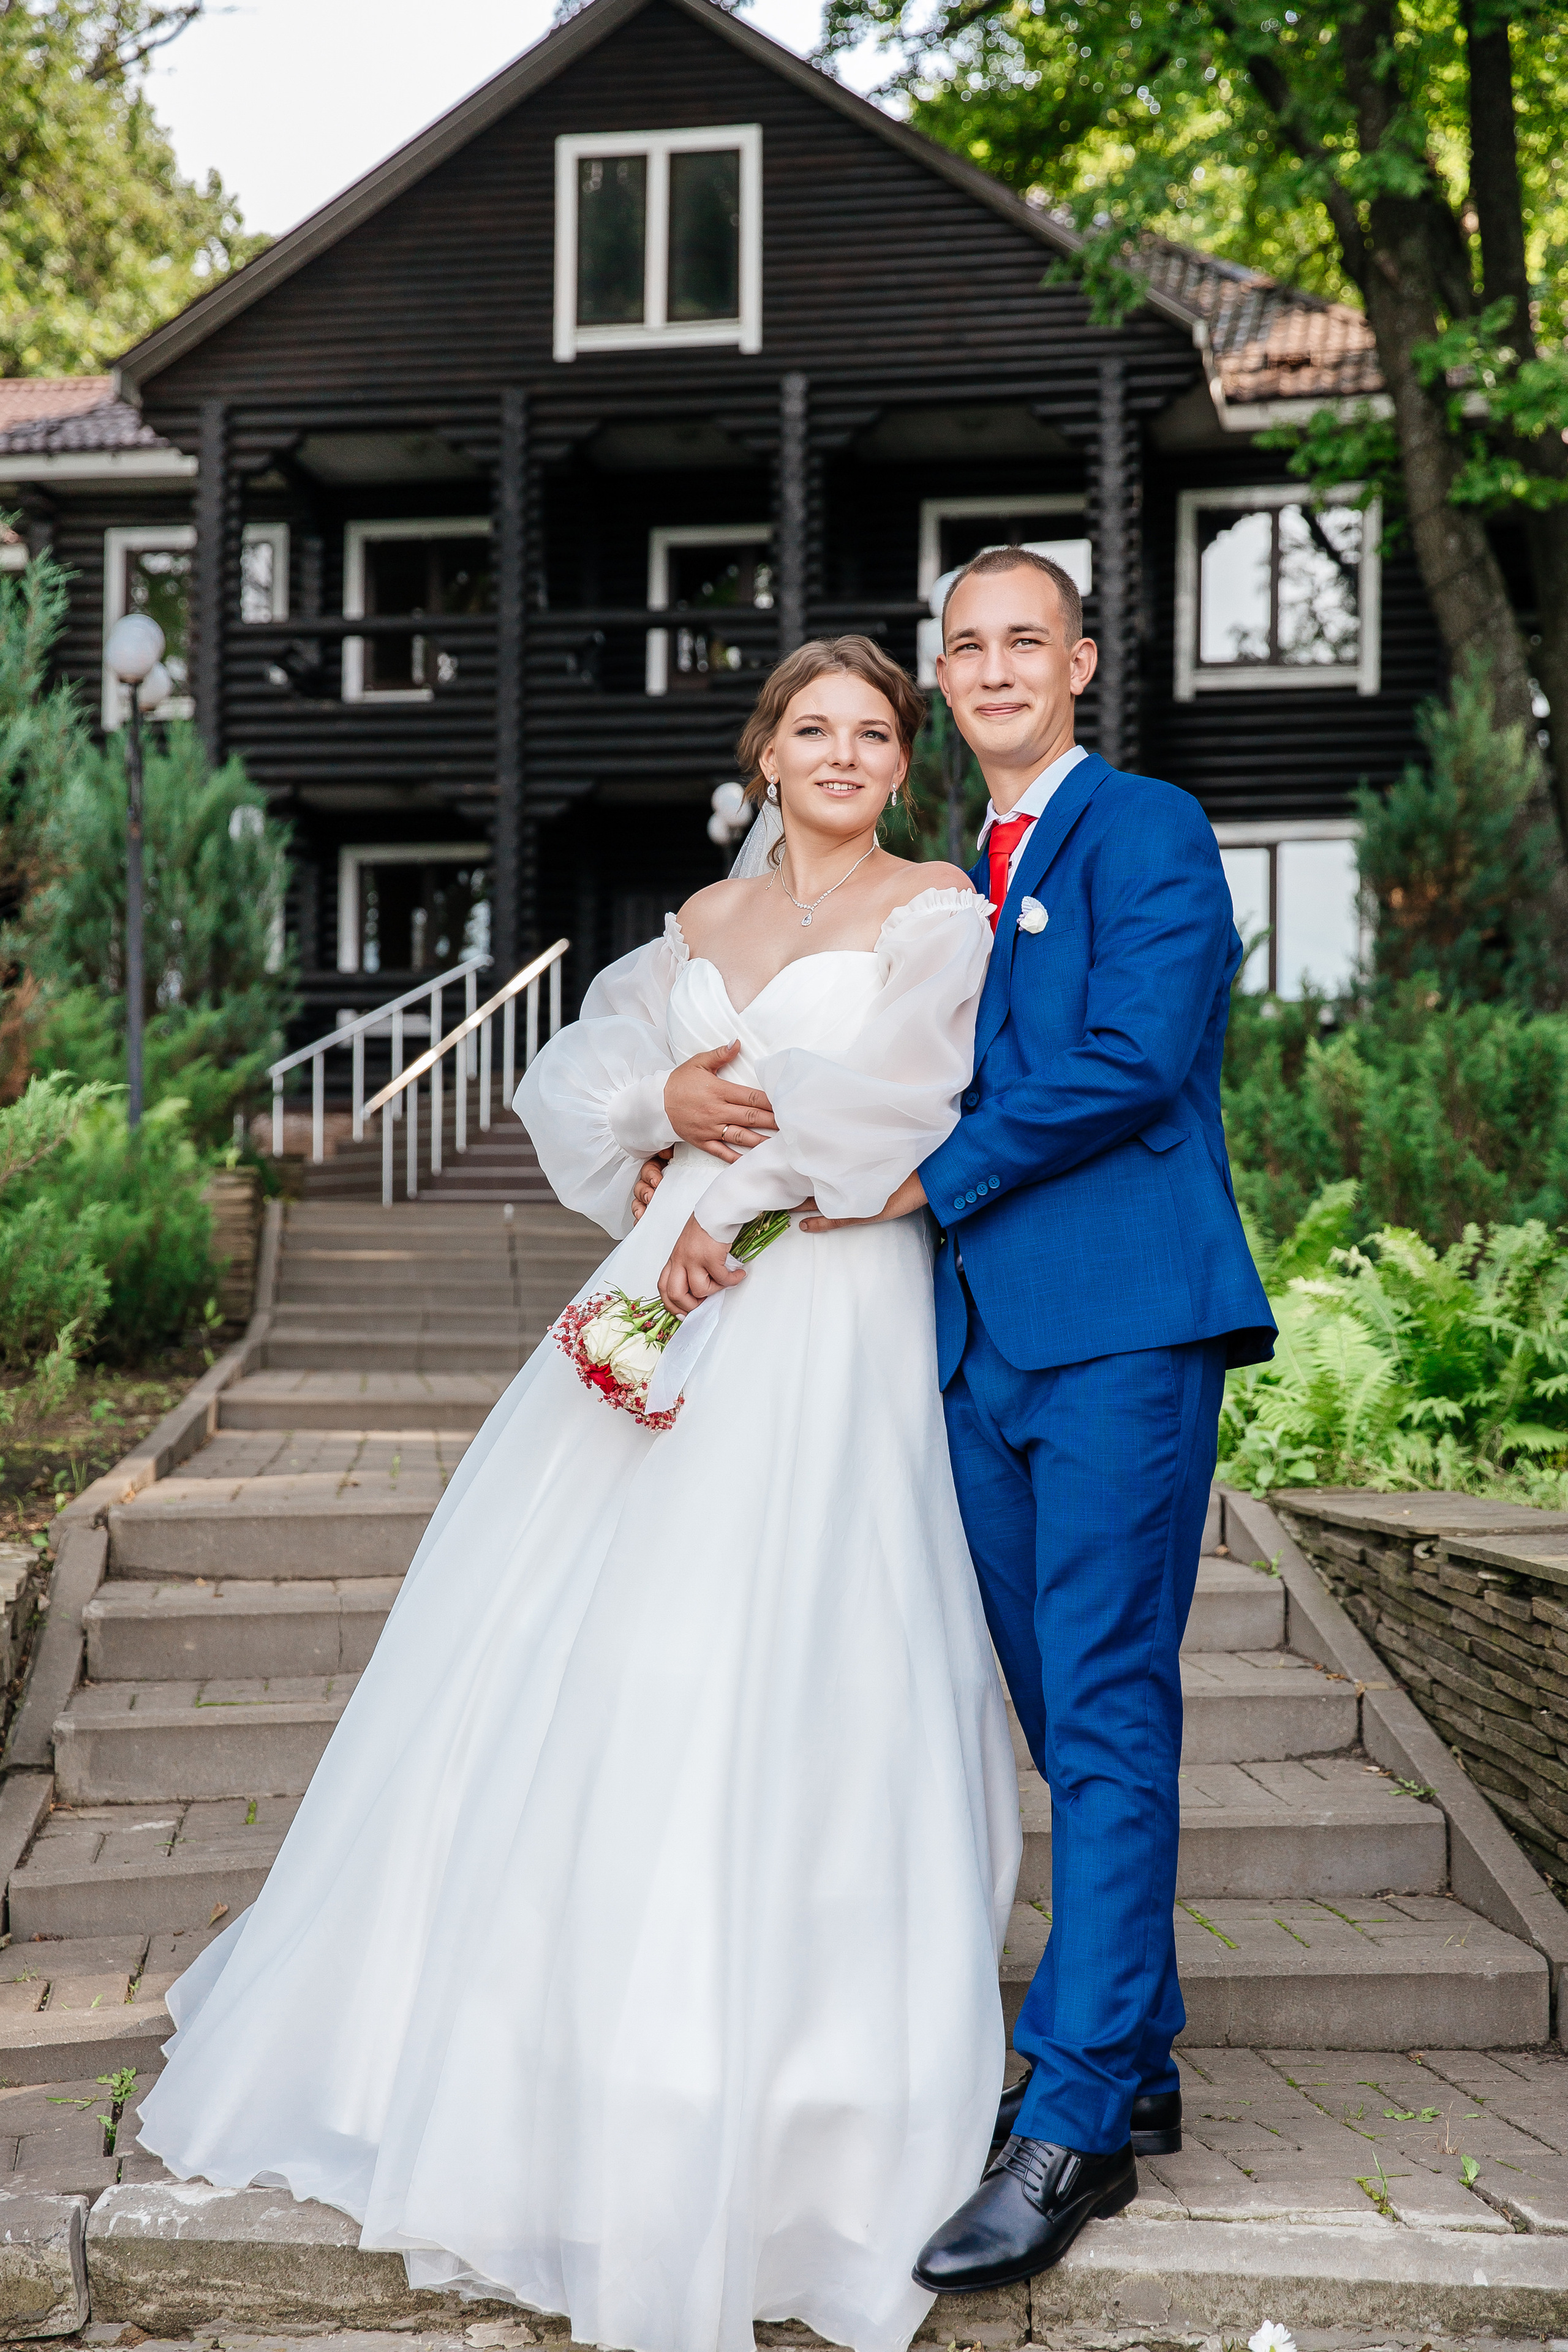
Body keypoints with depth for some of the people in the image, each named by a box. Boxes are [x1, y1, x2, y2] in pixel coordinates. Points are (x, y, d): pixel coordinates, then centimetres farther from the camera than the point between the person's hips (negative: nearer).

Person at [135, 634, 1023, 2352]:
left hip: (829, 1324, -6)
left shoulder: (937, 914, 2)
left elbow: (891, 1086, -13)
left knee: (771, 1680, -9)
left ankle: (775, 2118, 2)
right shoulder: (705, 921, 18)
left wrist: (734, 1187, -10)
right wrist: (667, 1098, -8)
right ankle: (536, 2062, 25)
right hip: (678, 1295, 6)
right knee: (565, 1656, 8)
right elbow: (575, 1078, 12)